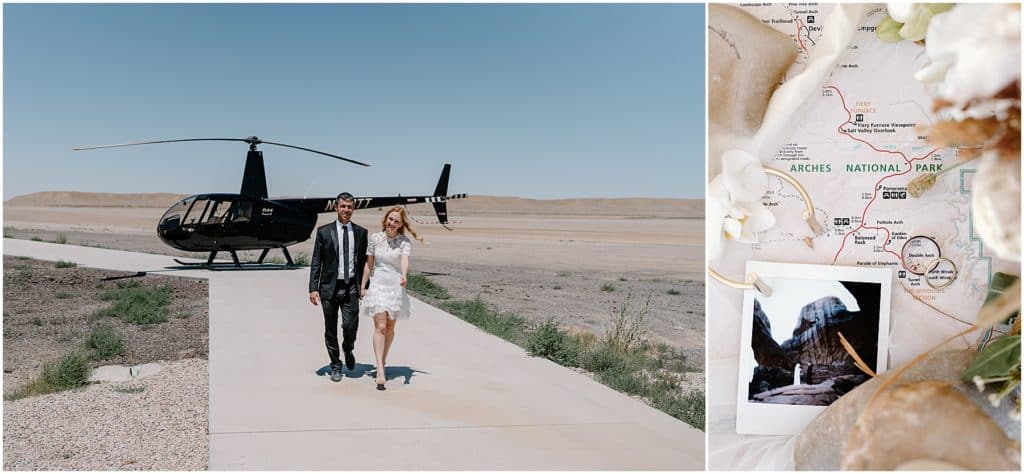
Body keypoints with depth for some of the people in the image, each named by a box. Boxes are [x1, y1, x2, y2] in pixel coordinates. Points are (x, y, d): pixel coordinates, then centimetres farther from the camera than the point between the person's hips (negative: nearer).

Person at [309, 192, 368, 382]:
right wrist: (313, 288, -6)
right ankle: (335, 365, 25)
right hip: (329, 287, 0)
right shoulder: (324, 232, 2)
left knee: (350, 325, -12)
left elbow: (364, 261, 10)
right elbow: (316, 262, 1)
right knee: (330, 330, 7)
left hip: (351, 287, 0)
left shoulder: (361, 232, 7)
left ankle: (348, 349, 21)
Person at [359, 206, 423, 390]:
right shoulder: (375, 238, 1)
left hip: (396, 287, 1)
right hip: (378, 285, -1)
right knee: (380, 326, -13)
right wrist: (363, 286, 9)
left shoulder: (404, 241, -3)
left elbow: (405, 260, -21)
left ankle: (383, 361, 33)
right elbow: (369, 264, 8)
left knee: (390, 328, 12)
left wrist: (404, 275, -41)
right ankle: (380, 370, -18)